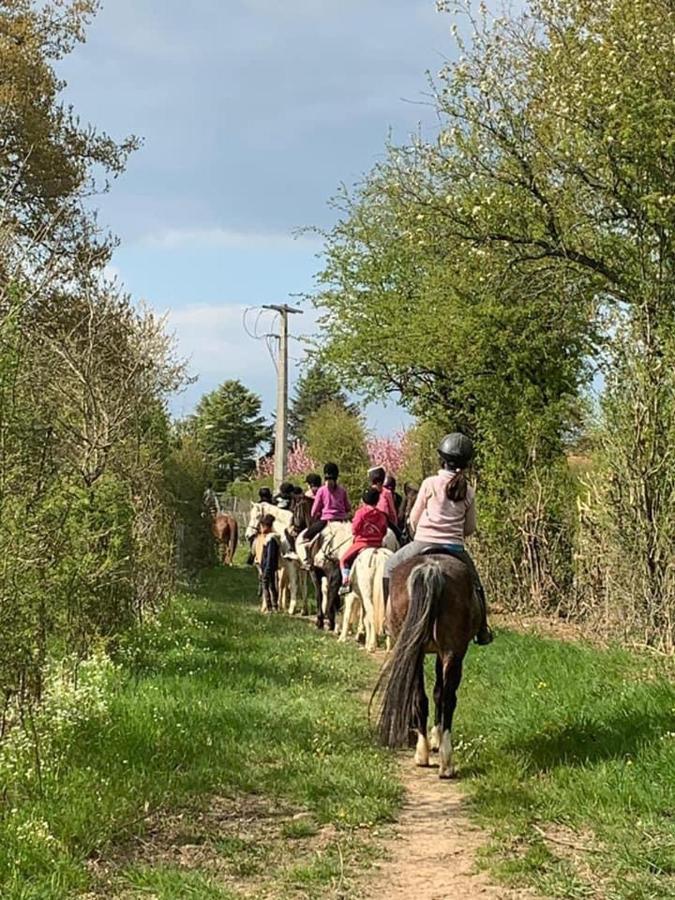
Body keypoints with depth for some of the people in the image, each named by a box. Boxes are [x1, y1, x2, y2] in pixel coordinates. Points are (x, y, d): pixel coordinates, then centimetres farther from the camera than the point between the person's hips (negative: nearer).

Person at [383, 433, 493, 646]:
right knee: (474, 582, 24)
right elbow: (470, 528, 10)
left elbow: (414, 519, 2)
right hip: (455, 548, 3)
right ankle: (481, 630, 22)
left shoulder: (430, 483, -6)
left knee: (390, 566, 21)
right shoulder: (469, 491, 3)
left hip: (423, 543, -2)